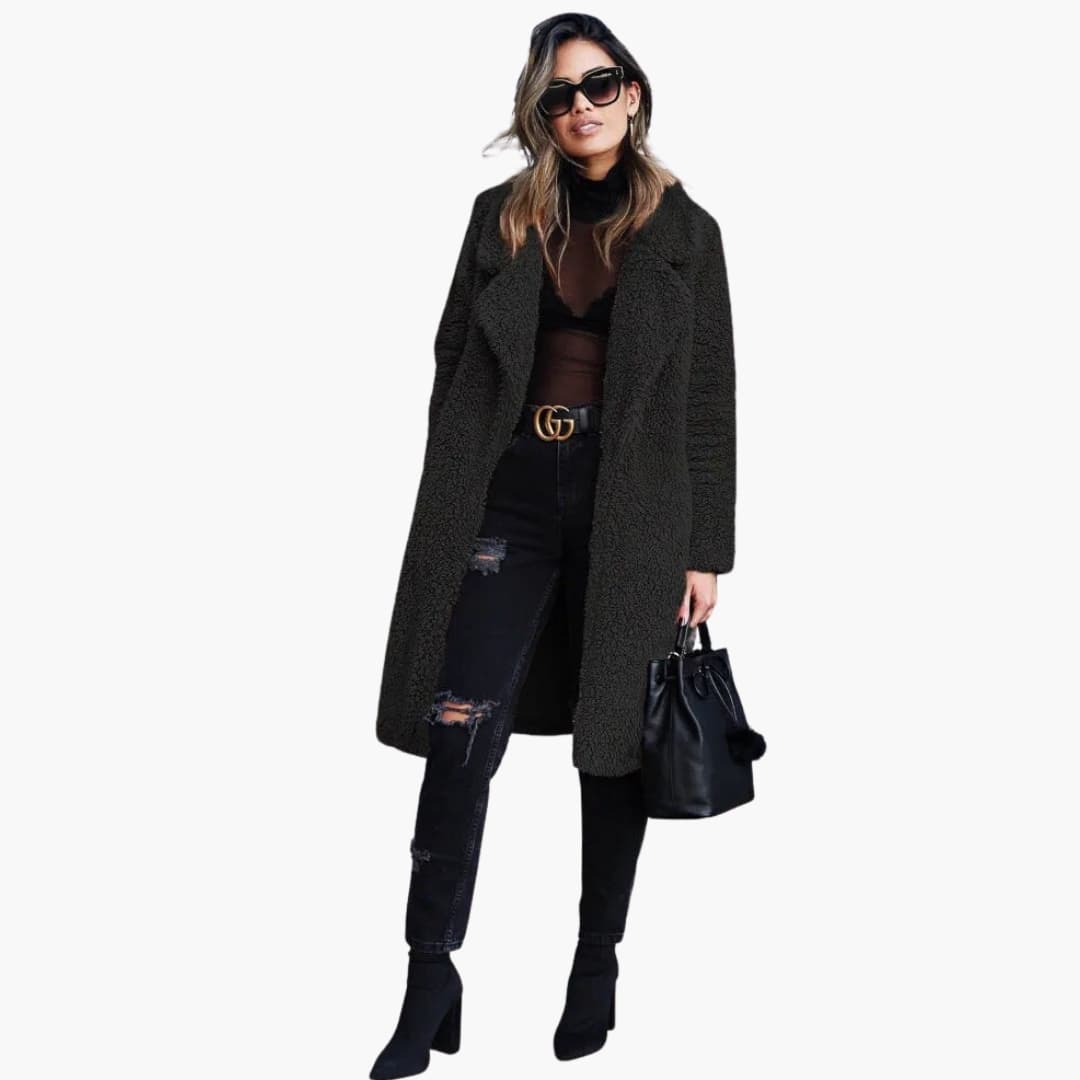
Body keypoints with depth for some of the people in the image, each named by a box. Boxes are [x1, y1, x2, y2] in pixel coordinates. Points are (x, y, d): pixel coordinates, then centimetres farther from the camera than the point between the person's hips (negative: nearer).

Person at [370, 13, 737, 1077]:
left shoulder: (682, 231, 5)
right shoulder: (503, 215, 10)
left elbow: (711, 399, 3)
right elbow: (455, 363, 11)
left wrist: (706, 551, -1)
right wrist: (447, 509, 5)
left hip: (632, 508, -1)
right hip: (510, 497, 1)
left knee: (616, 744, 6)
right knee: (459, 731, -8)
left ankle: (597, 970, 22)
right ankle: (429, 989, 1)